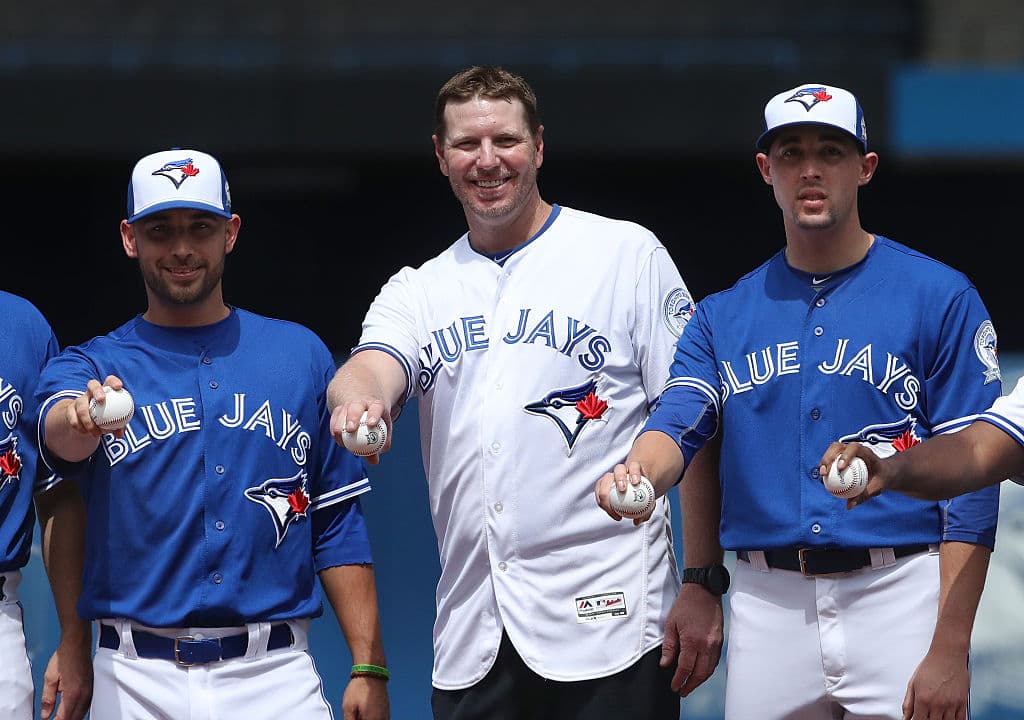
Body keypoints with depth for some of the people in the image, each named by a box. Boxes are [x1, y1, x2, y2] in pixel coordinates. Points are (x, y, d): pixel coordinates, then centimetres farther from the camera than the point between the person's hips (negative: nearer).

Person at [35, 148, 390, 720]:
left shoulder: (301, 356, 11)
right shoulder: (92, 369, 7)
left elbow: (339, 525, 9)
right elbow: (60, 434, -18)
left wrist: (369, 669, 0)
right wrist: (84, 419, -43)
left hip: (275, 674, 1)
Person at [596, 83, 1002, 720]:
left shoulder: (940, 298, 0)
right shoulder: (724, 315, 13)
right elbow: (678, 426, -3)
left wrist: (951, 651, -12)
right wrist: (637, 473, -28)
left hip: (898, 595, -3)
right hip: (767, 604, 3)